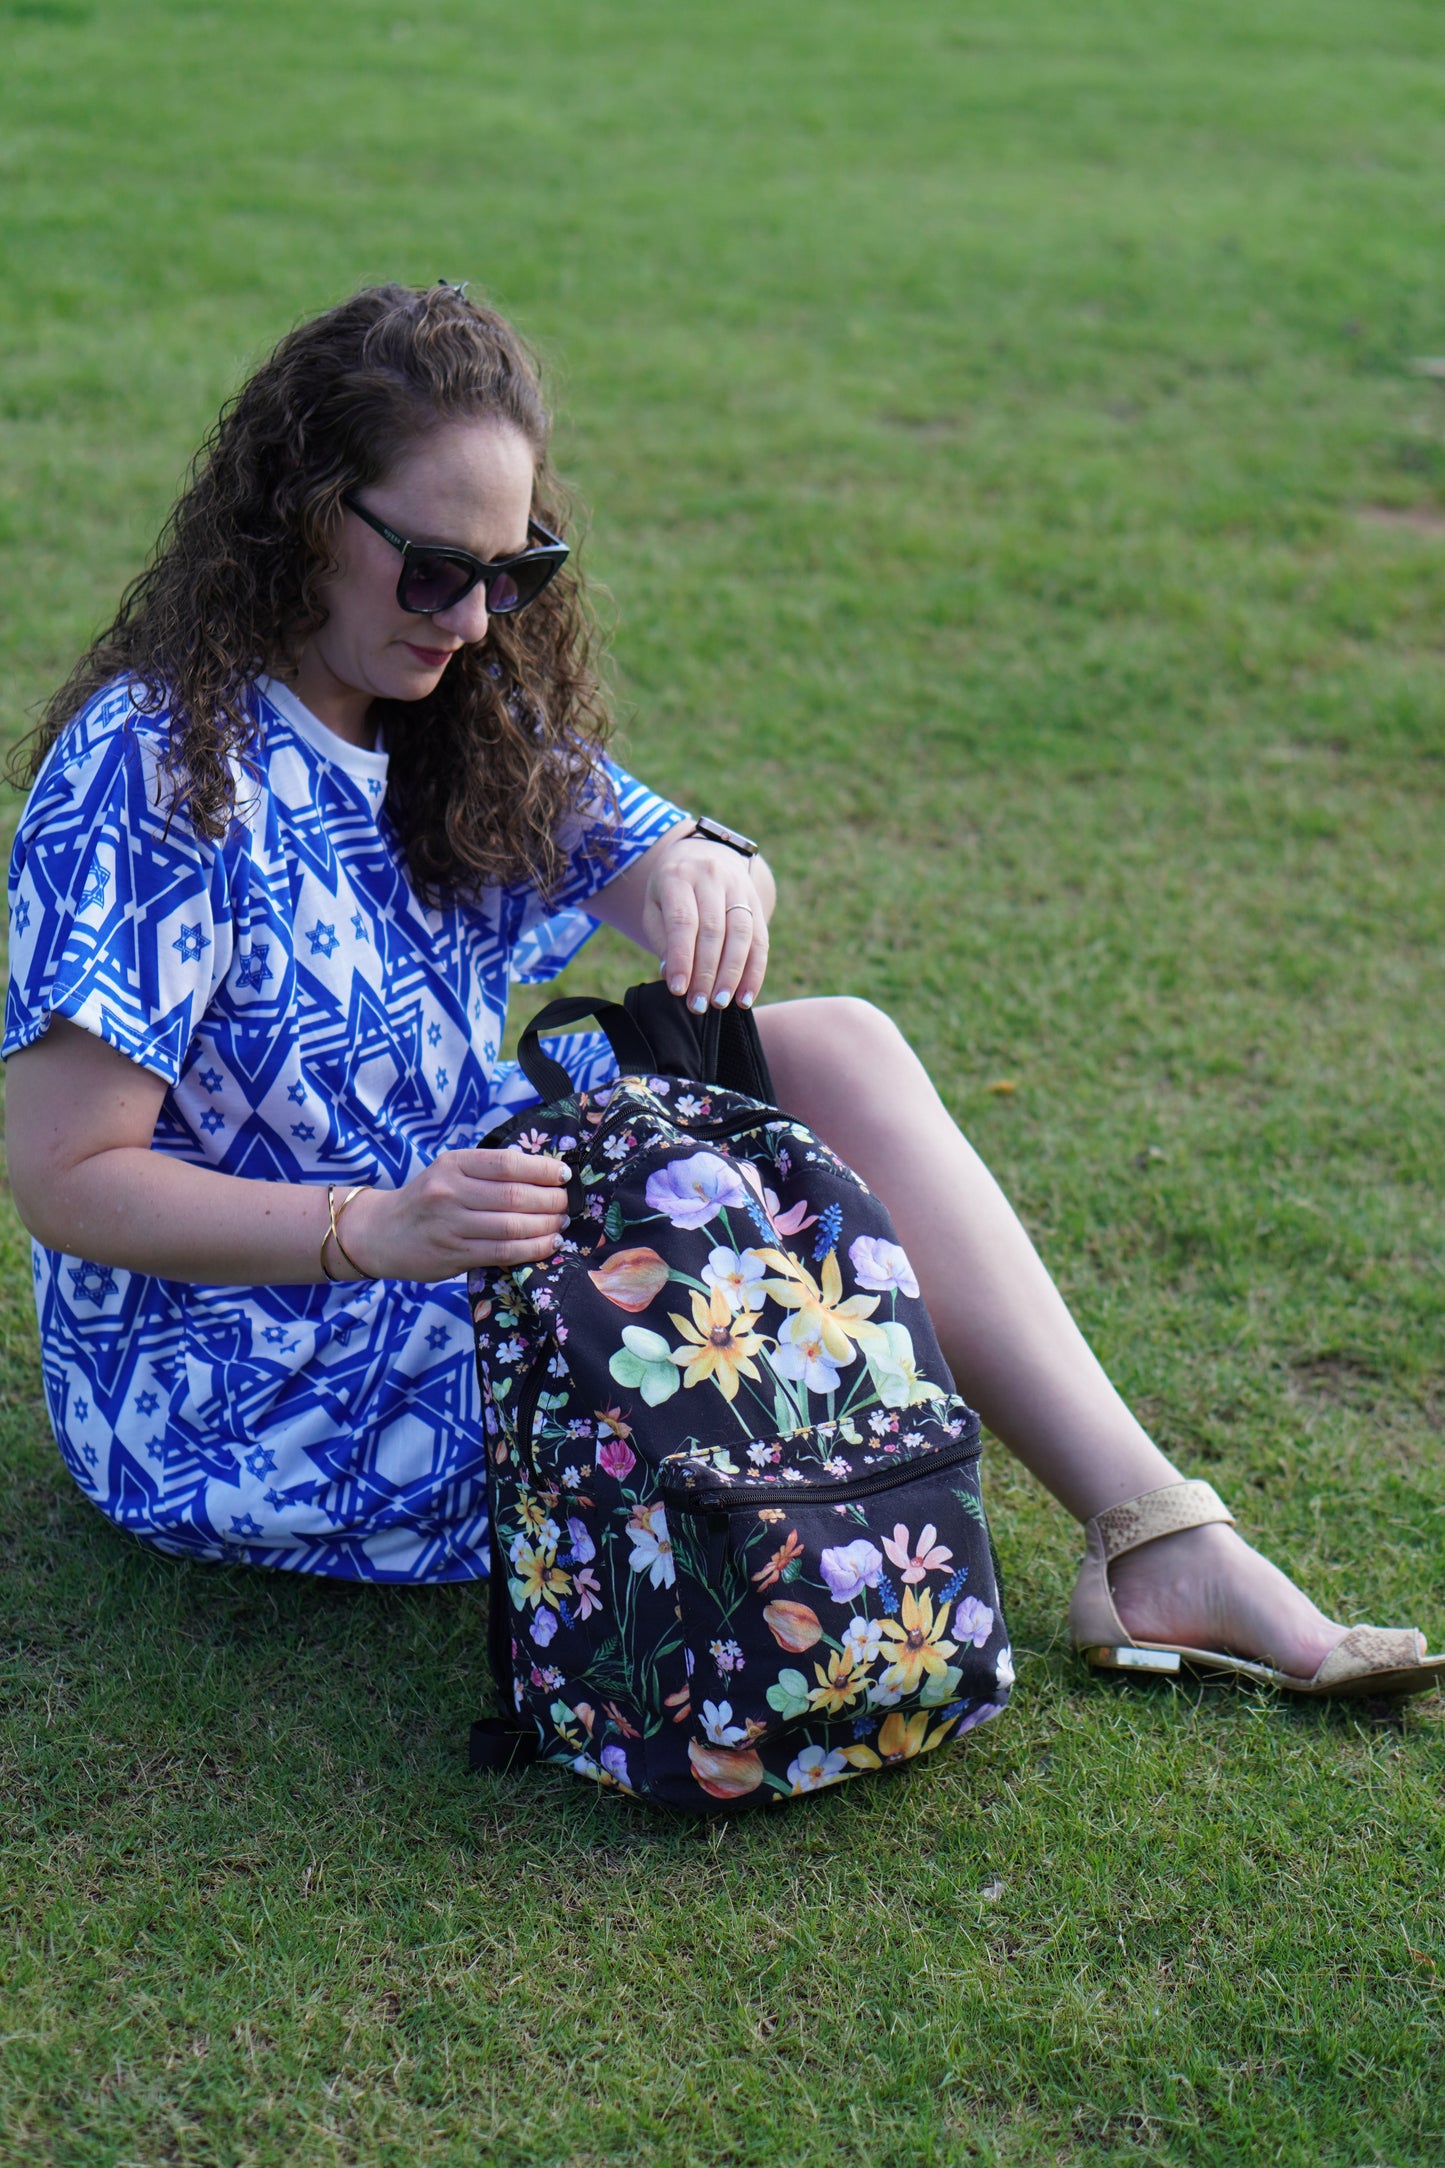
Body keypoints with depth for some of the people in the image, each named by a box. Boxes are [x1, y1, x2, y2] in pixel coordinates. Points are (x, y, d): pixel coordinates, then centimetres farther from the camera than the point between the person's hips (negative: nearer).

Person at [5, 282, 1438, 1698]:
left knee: (839, 1050, -8)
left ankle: (1159, 1540, -10)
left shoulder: (467, 715, 3)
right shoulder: (161, 765, -22)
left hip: (443, 1229, 8)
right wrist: (378, 1231, -36)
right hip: (235, 1408, -8)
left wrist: (705, 874, -23)